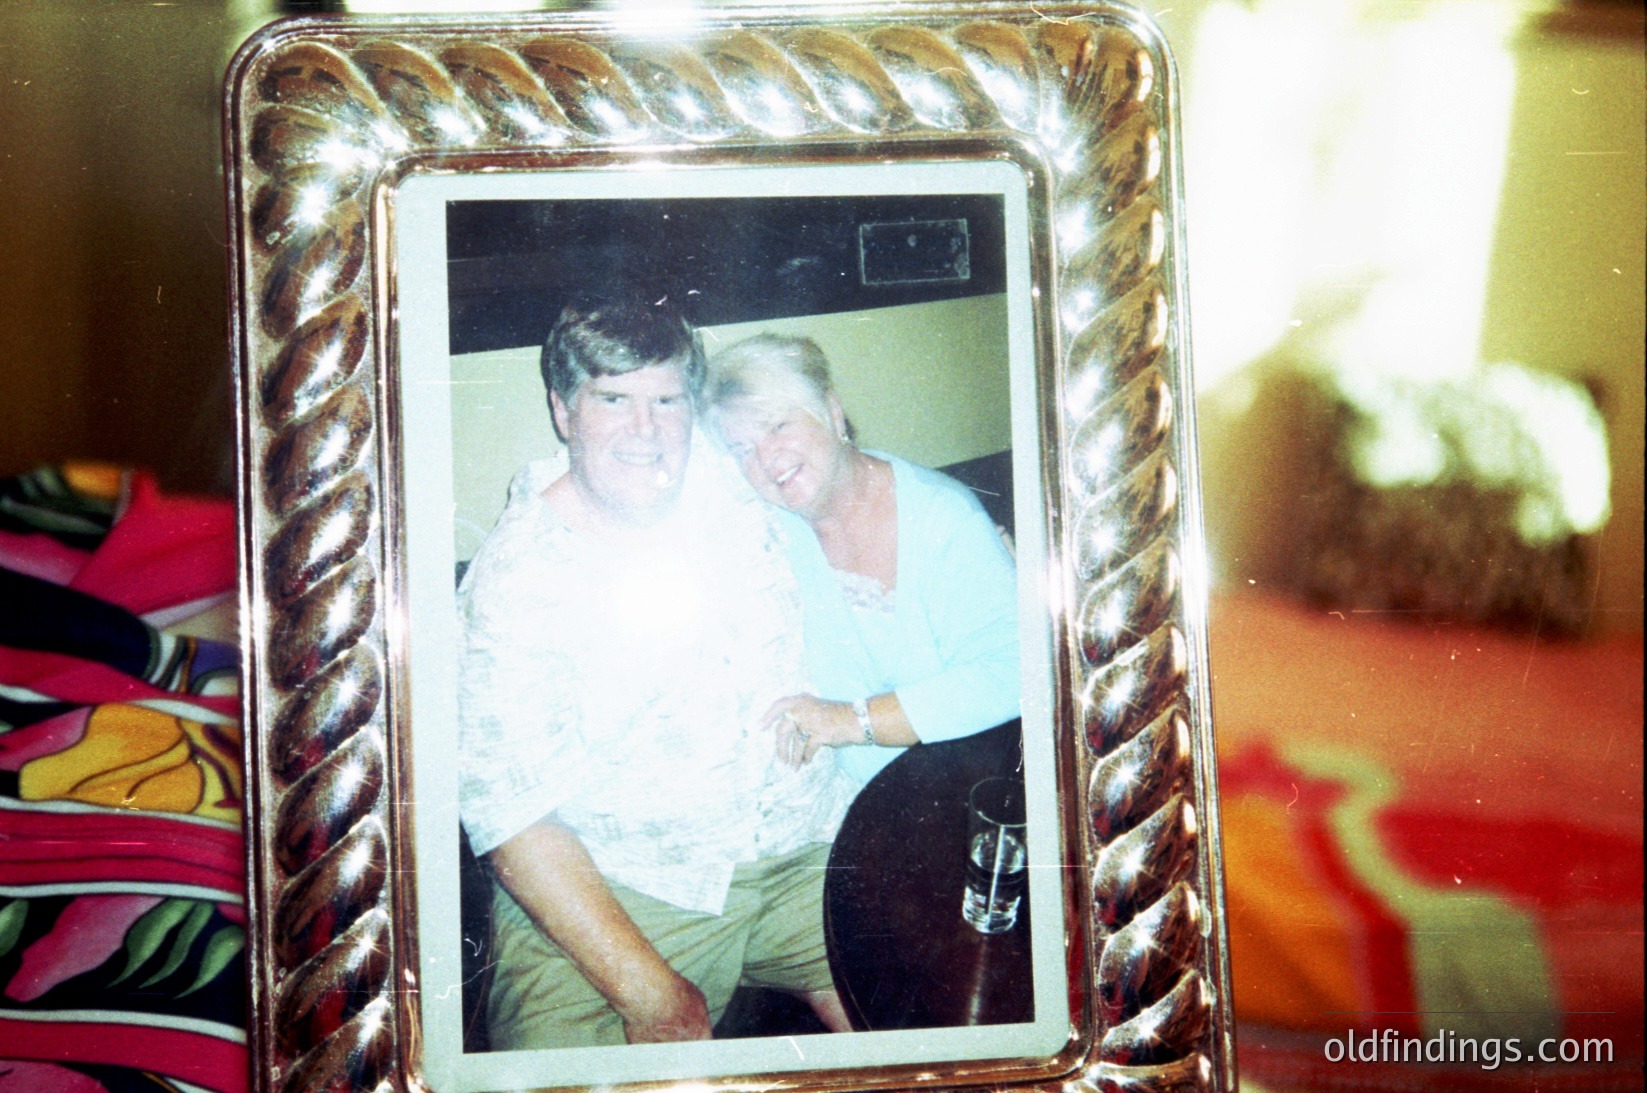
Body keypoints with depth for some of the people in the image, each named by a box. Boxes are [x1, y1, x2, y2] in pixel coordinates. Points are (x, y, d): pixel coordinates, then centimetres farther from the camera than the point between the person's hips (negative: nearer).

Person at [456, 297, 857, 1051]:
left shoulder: (741, 493, 5)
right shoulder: (513, 579, -9)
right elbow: (507, 811, -14)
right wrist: (646, 990, -20)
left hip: (802, 854, 4)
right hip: (609, 891, -4)